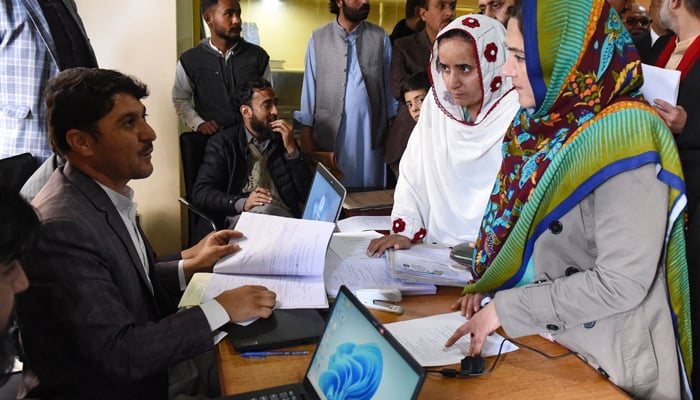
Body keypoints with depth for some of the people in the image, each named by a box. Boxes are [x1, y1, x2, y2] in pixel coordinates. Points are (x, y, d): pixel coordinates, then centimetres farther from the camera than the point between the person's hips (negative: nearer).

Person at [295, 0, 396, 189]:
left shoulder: (380, 37, 5)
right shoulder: (318, 38, 3)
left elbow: (389, 84, 7)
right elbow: (309, 88, 4)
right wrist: (306, 135, 1)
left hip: (370, 131, 1)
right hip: (331, 133, -1)